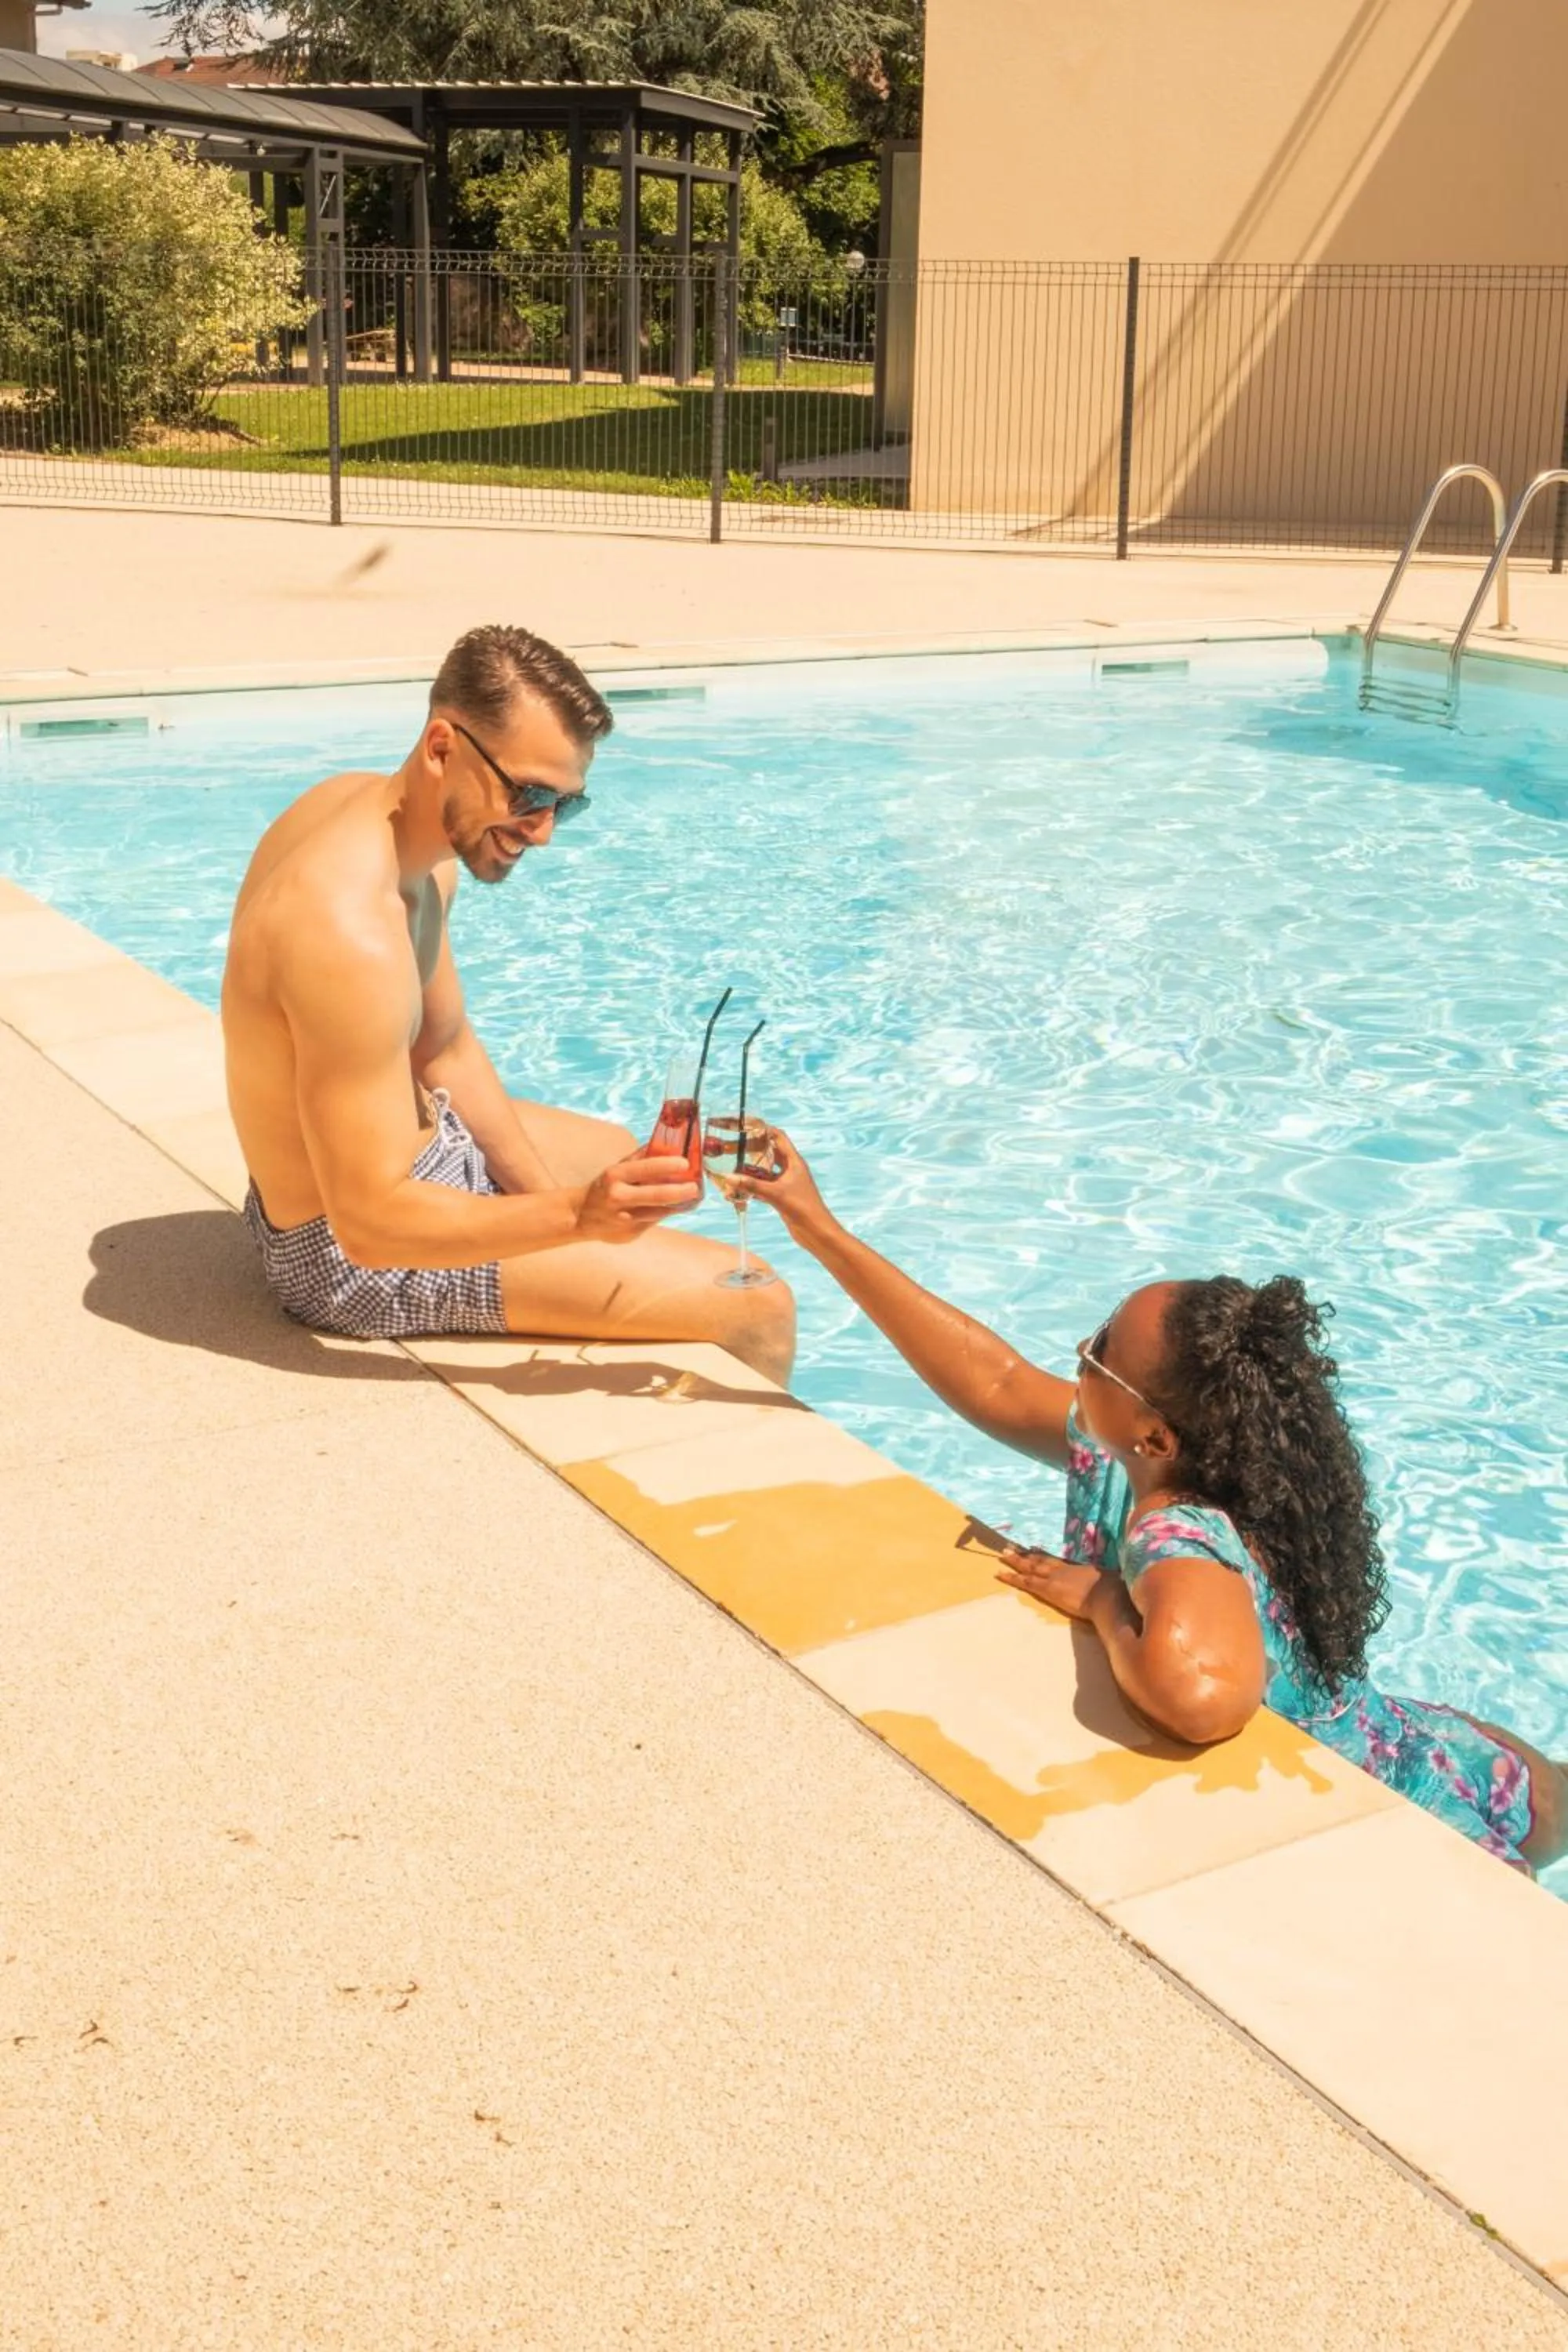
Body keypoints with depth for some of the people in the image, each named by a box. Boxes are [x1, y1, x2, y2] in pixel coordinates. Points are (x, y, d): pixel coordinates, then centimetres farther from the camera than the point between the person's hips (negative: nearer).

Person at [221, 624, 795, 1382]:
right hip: (350, 1258, -10)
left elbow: (446, 1052, 7)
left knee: (615, 1154, 35)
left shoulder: (360, 804, -2)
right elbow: (370, 1223, -34)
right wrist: (573, 1217, -41)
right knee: (757, 1311, -10)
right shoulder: (350, 931, -34)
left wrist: (554, 1202, 1)